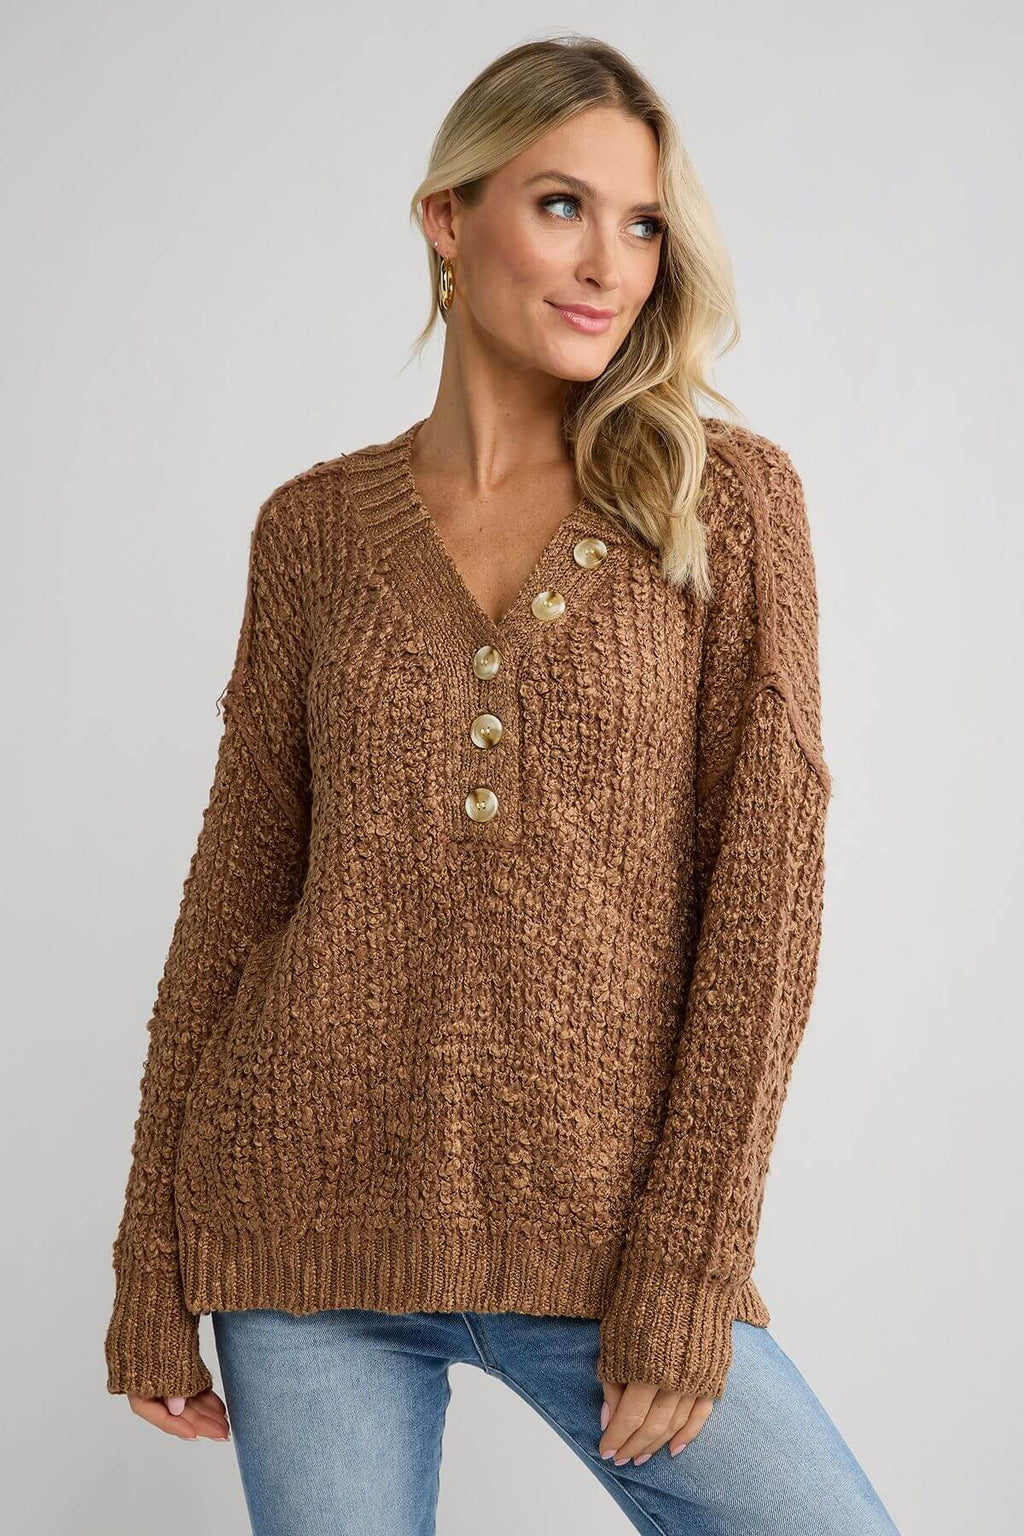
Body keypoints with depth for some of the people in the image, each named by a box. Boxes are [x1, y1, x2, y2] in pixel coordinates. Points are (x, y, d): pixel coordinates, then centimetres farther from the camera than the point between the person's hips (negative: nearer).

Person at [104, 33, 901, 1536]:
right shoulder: (318, 525, 6)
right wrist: (151, 1255, 6)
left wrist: (694, 1250, -11)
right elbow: (238, 885, 7)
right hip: (314, 1207, 1)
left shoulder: (726, 496, 1)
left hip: (594, 1228, -1)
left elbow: (767, 879, -5)